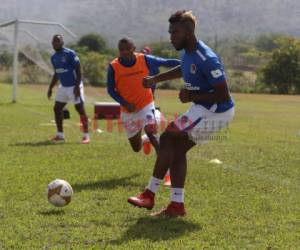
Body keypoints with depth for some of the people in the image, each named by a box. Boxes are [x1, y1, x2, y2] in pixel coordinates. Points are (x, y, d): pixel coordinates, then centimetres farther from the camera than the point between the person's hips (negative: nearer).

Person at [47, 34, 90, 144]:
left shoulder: (70, 54, -14)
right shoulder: (54, 57, 9)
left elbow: (78, 71, -15)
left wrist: (77, 87, -22)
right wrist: (50, 88, 17)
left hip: (74, 86, -8)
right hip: (63, 87, 8)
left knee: (80, 109, -6)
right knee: (57, 109, 5)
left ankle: (86, 135, 0)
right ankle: (60, 134, 15)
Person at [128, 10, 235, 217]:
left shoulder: (206, 59, -27)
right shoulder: (188, 53, 4)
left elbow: (223, 95, -26)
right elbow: (183, 70, 29)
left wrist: (192, 96, -22)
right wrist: (156, 79, 23)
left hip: (216, 112, -10)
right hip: (205, 109, 10)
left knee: (168, 138, -11)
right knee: (177, 149, 8)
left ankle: (150, 195, -2)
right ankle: (177, 205, 11)